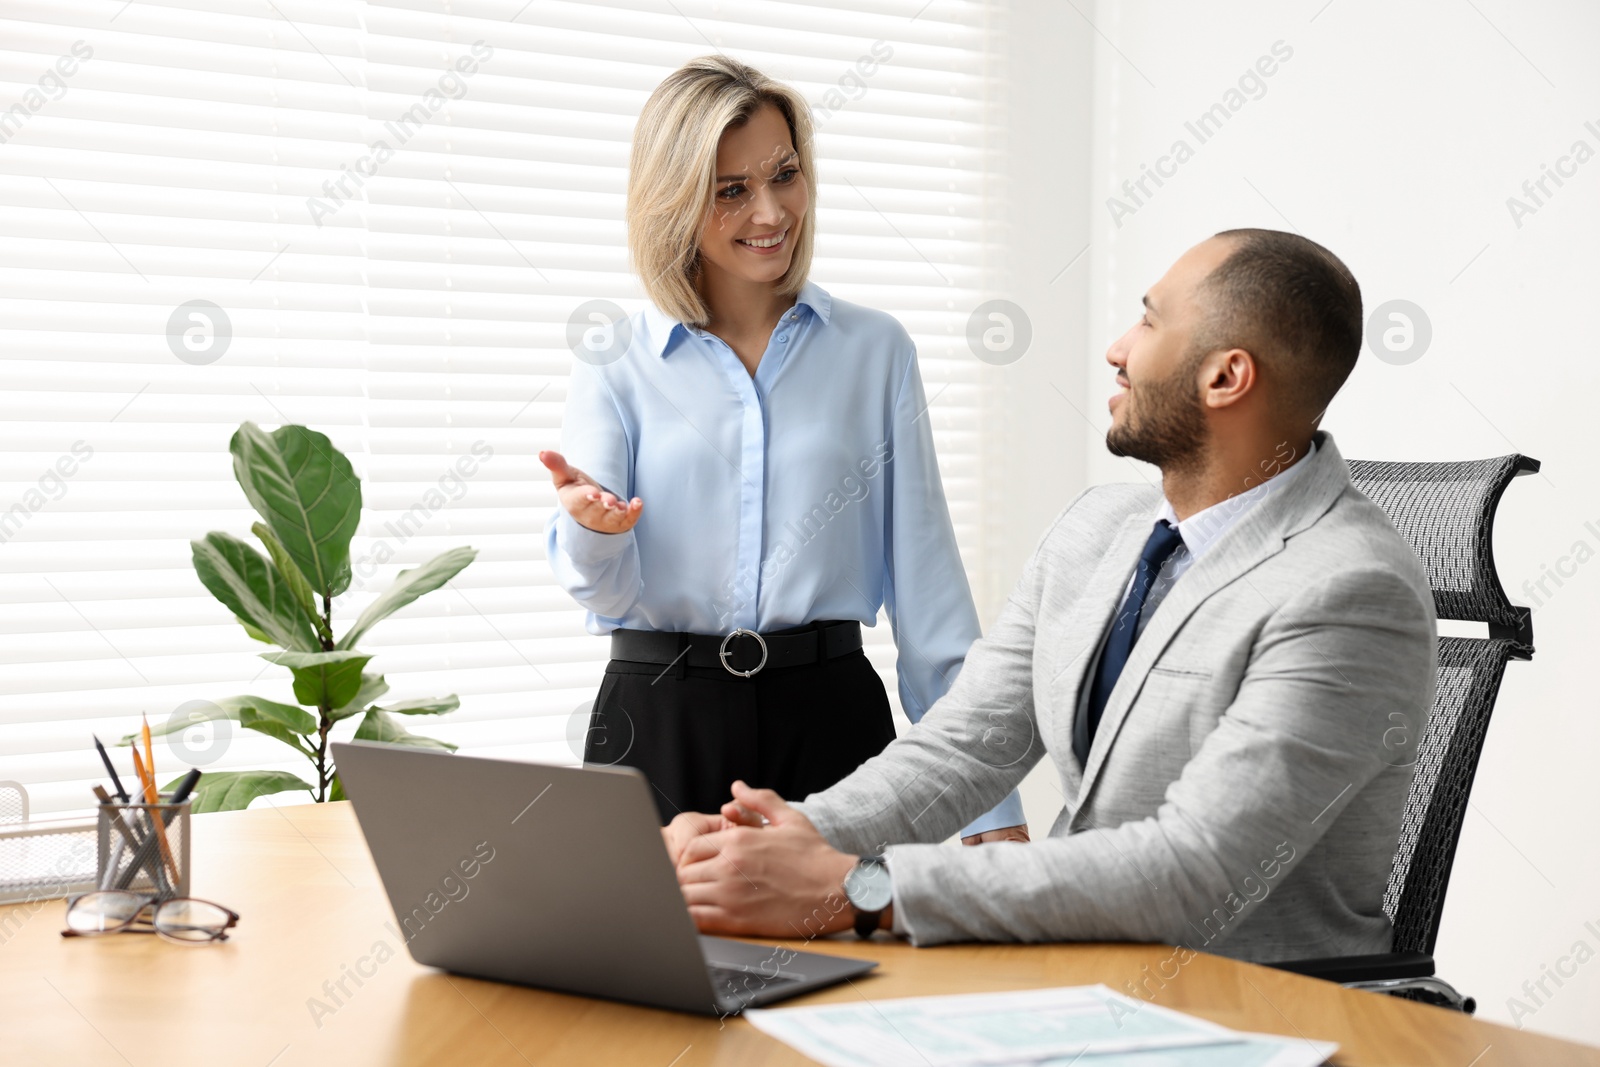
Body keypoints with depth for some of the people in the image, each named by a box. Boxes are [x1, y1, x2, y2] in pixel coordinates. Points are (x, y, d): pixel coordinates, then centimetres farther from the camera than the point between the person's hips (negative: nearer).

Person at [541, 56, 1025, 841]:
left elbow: (926, 581, 4)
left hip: (830, 715, 1)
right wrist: (590, 526, -28)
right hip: (659, 718, 0)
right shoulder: (614, 363, 3)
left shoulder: (875, 351, 5)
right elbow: (605, 592, -3)